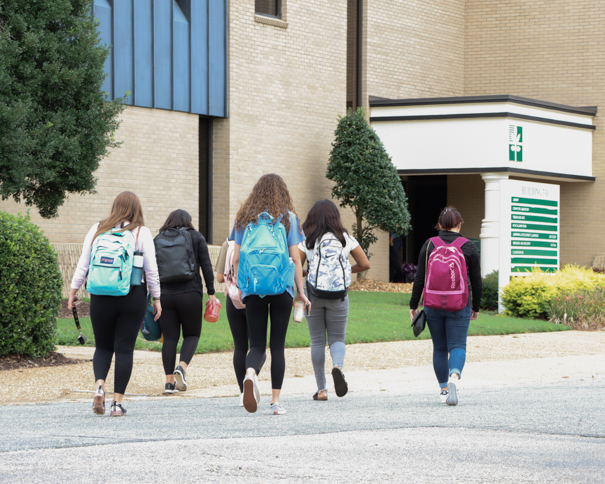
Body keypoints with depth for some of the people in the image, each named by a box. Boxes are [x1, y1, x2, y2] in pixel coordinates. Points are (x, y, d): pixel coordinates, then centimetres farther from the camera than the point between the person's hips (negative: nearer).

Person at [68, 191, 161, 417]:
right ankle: (118, 402, 0)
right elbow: (151, 269, 0)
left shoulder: (97, 230, 5)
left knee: (103, 346, 15)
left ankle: (99, 385, -10)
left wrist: (73, 291, 13)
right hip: (133, 297, -2)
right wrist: (156, 298, 7)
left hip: (101, 297, 2)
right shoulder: (141, 232, 0)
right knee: (124, 348, 3)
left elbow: (82, 265, 5)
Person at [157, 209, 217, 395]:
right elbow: (206, 266, -1)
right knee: (192, 334, 11)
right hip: (190, 294, -2)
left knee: (170, 337, 5)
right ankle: (182, 367, -14)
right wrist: (211, 292, 2)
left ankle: (169, 381, 2)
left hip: (165, 294, 2)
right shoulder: (196, 237, 5)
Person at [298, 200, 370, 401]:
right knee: (337, 338, 10)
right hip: (338, 295, 0)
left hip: (313, 294, 0)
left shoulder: (307, 242, -1)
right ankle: (337, 366, -24)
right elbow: (365, 264, 5)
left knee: (317, 341, 8)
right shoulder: (346, 239, 2)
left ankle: (321, 389, 6)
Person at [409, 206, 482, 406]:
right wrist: (476, 307, 13)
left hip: (433, 305, 1)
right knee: (457, 346, -1)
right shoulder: (468, 247, -2)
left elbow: (419, 278, -1)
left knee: (439, 348, 13)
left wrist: (414, 305, 5)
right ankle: (454, 377, -28)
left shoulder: (429, 245, 0)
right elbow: (476, 281, 1)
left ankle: (444, 389, 15)